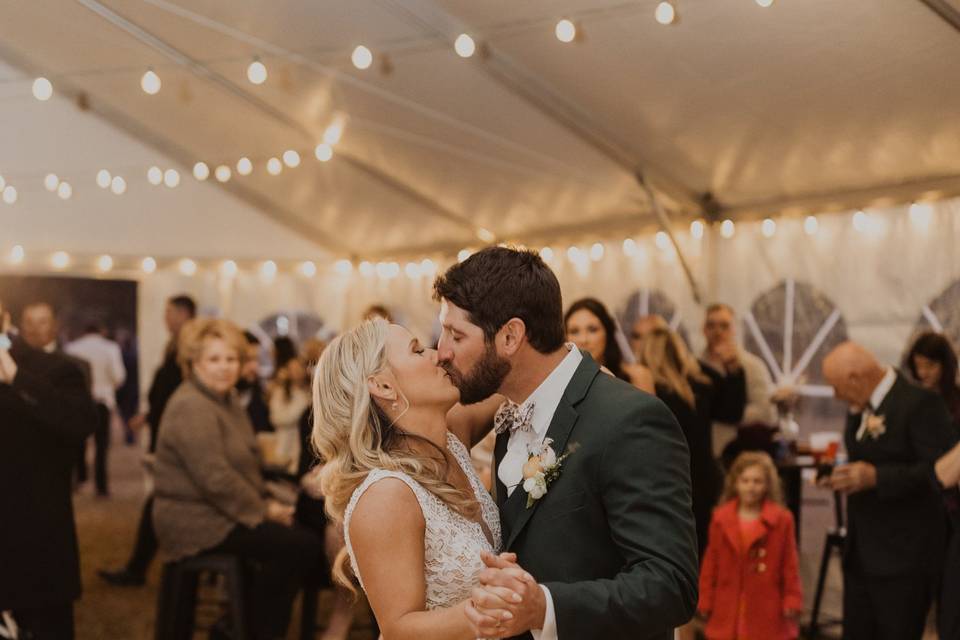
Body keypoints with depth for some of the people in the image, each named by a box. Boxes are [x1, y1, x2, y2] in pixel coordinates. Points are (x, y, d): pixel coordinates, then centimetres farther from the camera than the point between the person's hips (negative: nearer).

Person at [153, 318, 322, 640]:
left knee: (307, 538, -2)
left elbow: (245, 465, 20)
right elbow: (216, 479, -24)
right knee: (300, 546, -19)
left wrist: (267, 502, 5)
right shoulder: (191, 408, -18)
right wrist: (264, 510, -14)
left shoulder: (226, 399, 14)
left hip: (224, 513, 10)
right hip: (198, 523, -10)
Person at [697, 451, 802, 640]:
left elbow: (789, 564, -2)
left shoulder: (782, 519, -5)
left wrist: (793, 601, -7)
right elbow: (711, 562, 4)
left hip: (766, 610, -2)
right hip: (728, 608, 2)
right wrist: (705, 600, 3)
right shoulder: (721, 518, 2)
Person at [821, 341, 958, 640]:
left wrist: (875, 477, -26)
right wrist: (842, 476, 8)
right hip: (861, 554, 8)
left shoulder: (920, 403, -15)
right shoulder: (859, 408, 13)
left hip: (903, 558, -8)